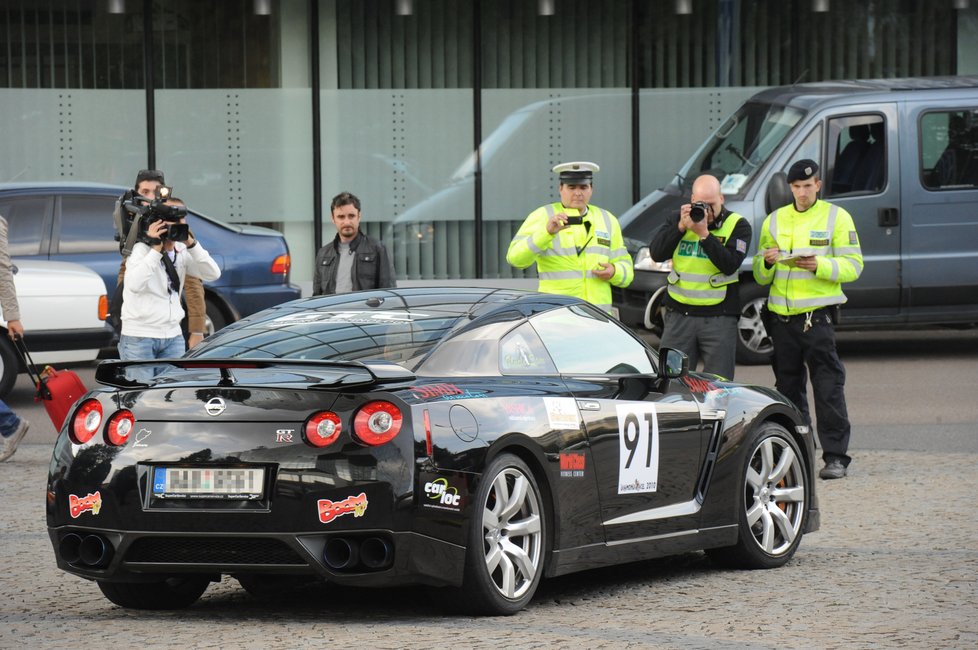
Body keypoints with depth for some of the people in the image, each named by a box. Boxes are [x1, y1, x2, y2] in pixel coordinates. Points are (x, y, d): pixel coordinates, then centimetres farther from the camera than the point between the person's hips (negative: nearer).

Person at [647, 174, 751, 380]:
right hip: (679, 314, 2)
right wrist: (681, 226, -13)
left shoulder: (737, 225, 0)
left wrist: (704, 234, -20)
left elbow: (730, 265, -15)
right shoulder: (679, 219, 9)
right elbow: (656, 253, -3)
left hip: (719, 318, -2)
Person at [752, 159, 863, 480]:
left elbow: (853, 266, -2)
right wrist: (766, 262, -7)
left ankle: (835, 456, -9)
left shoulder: (836, 217, 4)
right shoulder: (774, 220, 15)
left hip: (818, 315, -4)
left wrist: (820, 266, -18)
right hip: (781, 317, 4)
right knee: (789, 387, 8)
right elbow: (760, 276, 16)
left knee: (828, 387, -9)